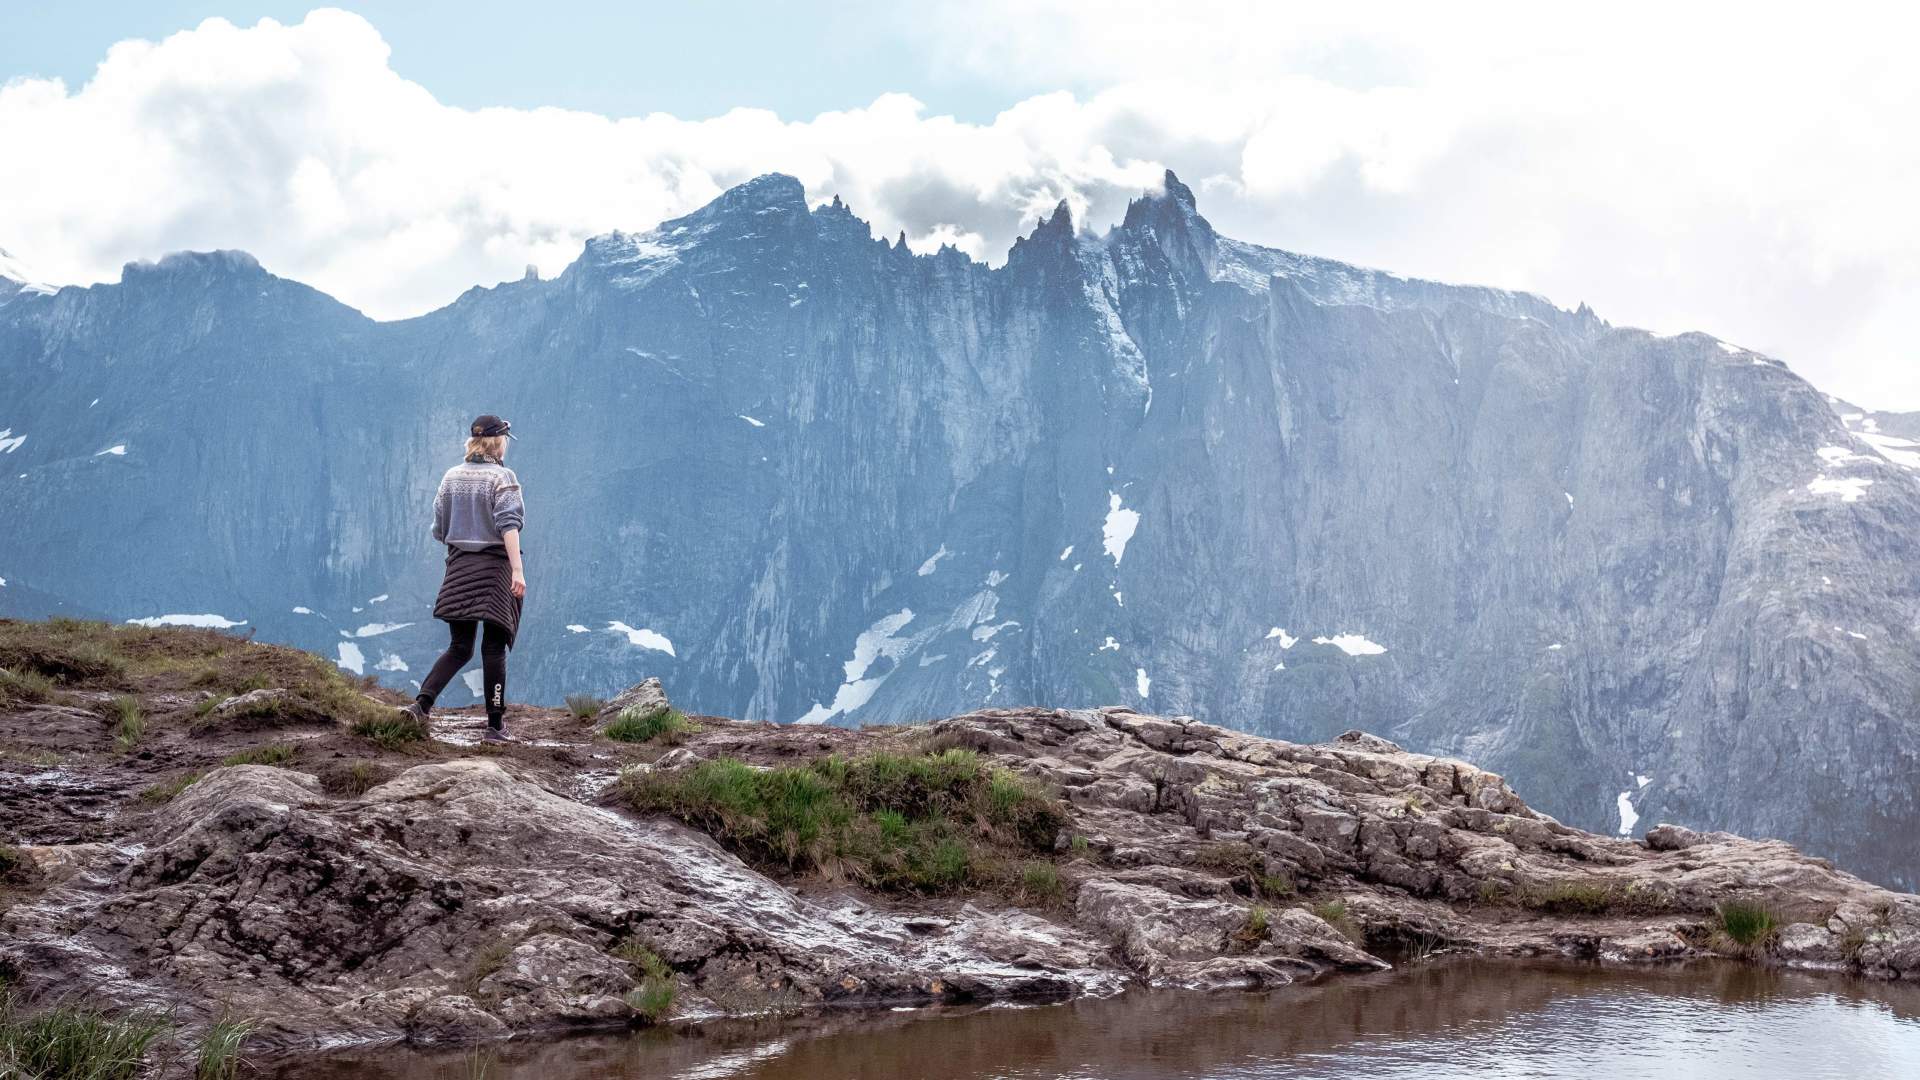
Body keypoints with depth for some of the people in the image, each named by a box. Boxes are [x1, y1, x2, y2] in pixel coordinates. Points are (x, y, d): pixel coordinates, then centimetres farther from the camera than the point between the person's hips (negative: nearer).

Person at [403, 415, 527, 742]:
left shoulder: (451, 477, 8)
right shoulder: (502, 477, -7)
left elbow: (439, 529, 11)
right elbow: (508, 525, -19)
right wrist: (517, 570, -23)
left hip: (459, 566, 5)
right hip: (496, 566, -5)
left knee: (459, 647, 11)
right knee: (494, 648, 1)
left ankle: (422, 702, -8)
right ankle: (495, 725, 5)